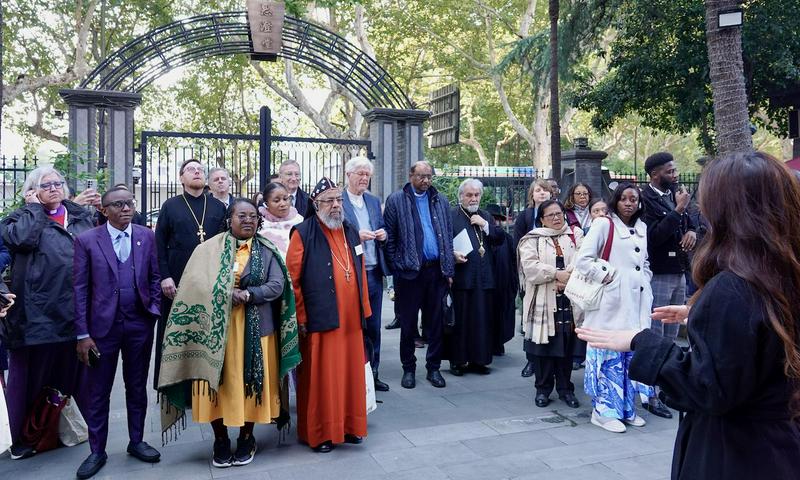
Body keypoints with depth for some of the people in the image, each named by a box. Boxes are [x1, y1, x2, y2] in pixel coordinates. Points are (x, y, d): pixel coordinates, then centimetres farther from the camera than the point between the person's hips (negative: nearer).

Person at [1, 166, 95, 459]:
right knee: (31, 376, 10)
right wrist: (34, 206, -8)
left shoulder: (82, 216, 13)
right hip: (38, 312, -3)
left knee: (76, 372, 17)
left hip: (77, 311, 4)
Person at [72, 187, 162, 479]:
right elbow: (79, 288, -5)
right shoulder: (86, 240, -4)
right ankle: (97, 451, 24)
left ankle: (136, 441, 29)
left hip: (140, 324, 2)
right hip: (103, 324, -2)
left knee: (137, 386, 14)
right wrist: (82, 334, -7)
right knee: (98, 391, 9)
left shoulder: (146, 236, 3)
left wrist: (154, 309, -2)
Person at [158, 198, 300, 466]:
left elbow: (277, 286, -4)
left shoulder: (267, 251, 5)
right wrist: (225, 295, -19)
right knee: (219, 382, 3)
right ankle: (221, 441, 21)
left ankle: (246, 439, 24)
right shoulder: (210, 249, 3)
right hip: (217, 327, 0)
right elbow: (195, 285, -6)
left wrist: (247, 295, -17)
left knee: (250, 381, 6)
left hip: (255, 328, 1)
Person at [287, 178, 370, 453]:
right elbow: (293, 279, -9)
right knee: (320, 376, 4)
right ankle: (319, 432, 19)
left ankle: (349, 425, 27)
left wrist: (364, 310, 13)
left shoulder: (351, 232, 12)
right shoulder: (303, 234, -7)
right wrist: (301, 318, -11)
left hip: (351, 319, 6)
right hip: (320, 320, -5)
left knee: (351, 374, 12)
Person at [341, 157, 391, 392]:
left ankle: (372, 374, 24)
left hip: (374, 272, 6)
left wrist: (383, 235, -2)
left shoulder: (374, 201, 14)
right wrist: (356, 236, -19)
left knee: (373, 326, 12)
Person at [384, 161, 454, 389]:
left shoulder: (441, 201, 10)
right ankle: (408, 369, 20)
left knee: (435, 321, 9)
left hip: (436, 269, 3)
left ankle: (433, 368, 22)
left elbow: (448, 236, 11)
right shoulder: (396, 200, 0)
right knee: (408, 323, 7)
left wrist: (448, 270, 5)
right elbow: (389, 237, -1)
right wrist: (396, 266, -7)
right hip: (409, 270, -3)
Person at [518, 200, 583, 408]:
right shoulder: (532, 239, 5)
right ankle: (543, 388, 15)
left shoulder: (575, 235, 12)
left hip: (569, 300, 2)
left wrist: (568, 276, -18)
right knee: (544, 344, 1)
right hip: (543, 301, -2)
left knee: (567, 345, 6)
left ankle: (565, 388, 20)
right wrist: (557, 274, -15)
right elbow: (530, 267, -9)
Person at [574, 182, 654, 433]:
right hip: (611, 302, -6)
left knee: (633, 357, 10)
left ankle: (626, 408, 22)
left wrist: (645, 283, 11)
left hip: (637, 303, 6)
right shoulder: (604, 224, -4)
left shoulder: (642, 228, 16)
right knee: (610, 357, -3)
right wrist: (606, 276, -10)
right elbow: (583, 259, -9)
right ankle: (604, 410, 7)